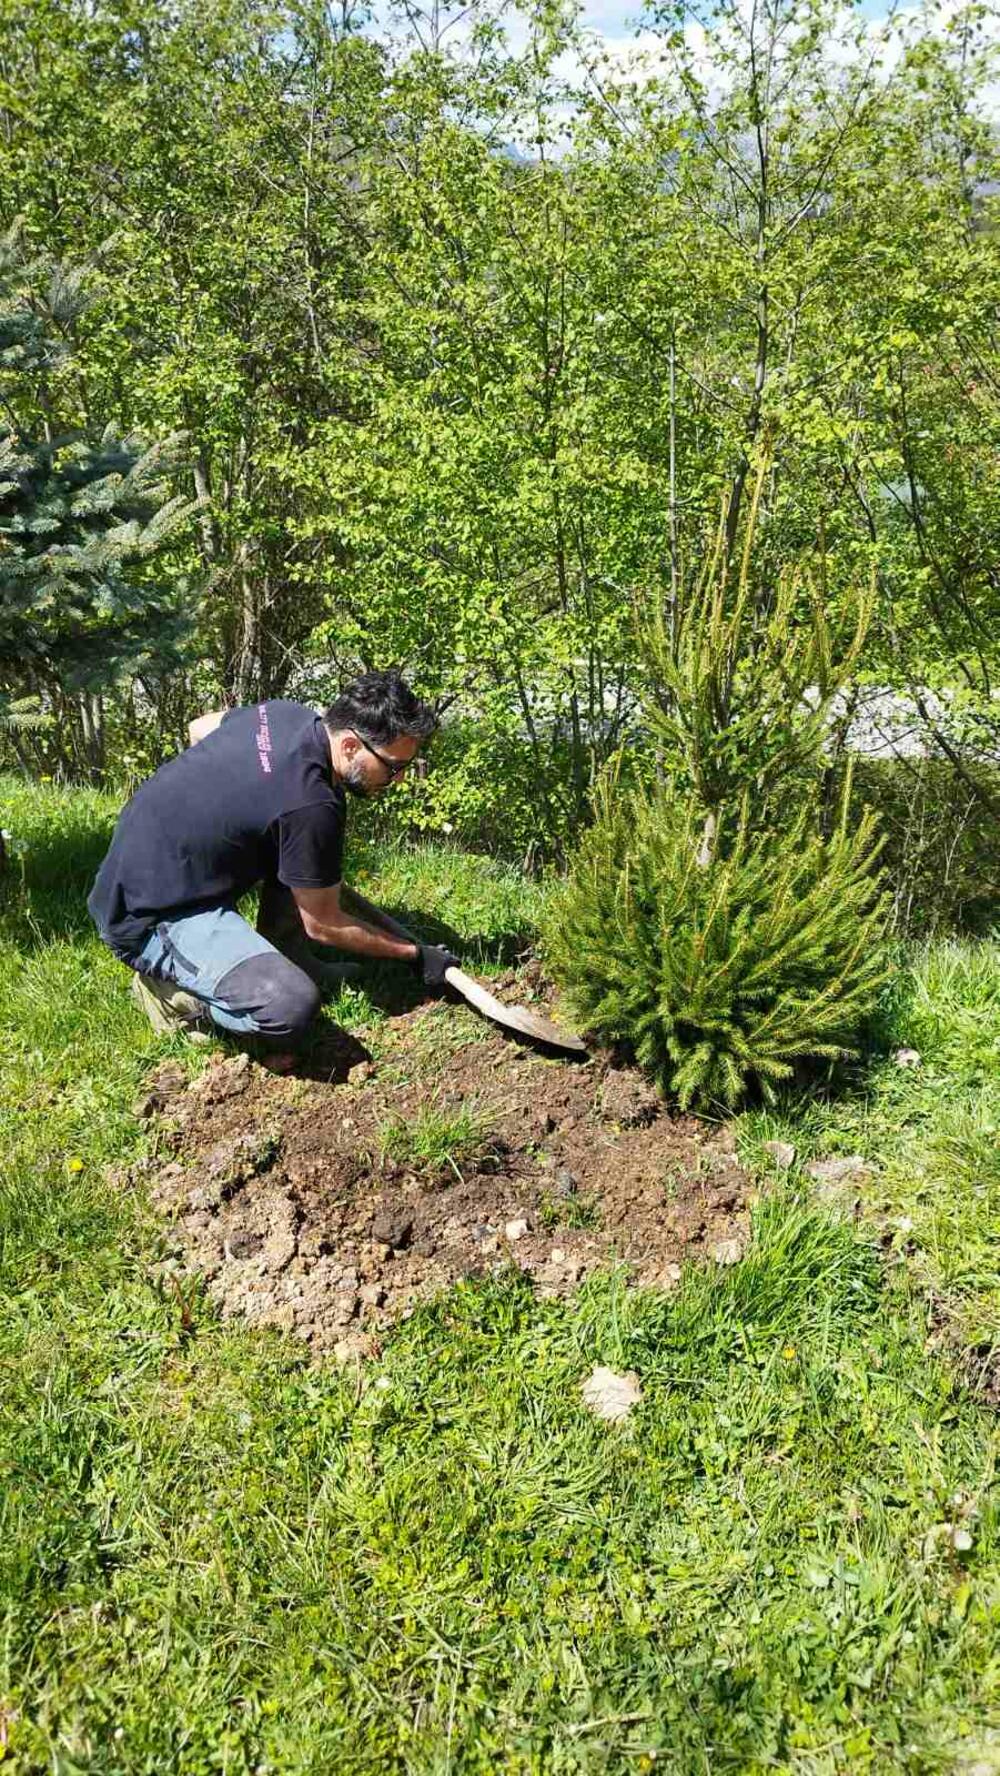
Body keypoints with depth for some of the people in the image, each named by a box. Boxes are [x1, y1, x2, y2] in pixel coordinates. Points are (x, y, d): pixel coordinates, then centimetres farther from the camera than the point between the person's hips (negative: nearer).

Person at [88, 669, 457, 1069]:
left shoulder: (284, 712, -3)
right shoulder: (310, 806, -27)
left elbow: (199, 728, 20)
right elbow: (322, 925, -12)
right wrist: (416, 955, -1)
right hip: (148, 918, -10)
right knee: (290, 1006, -29)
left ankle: (287, 959, 16)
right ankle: (169, 988, -2)